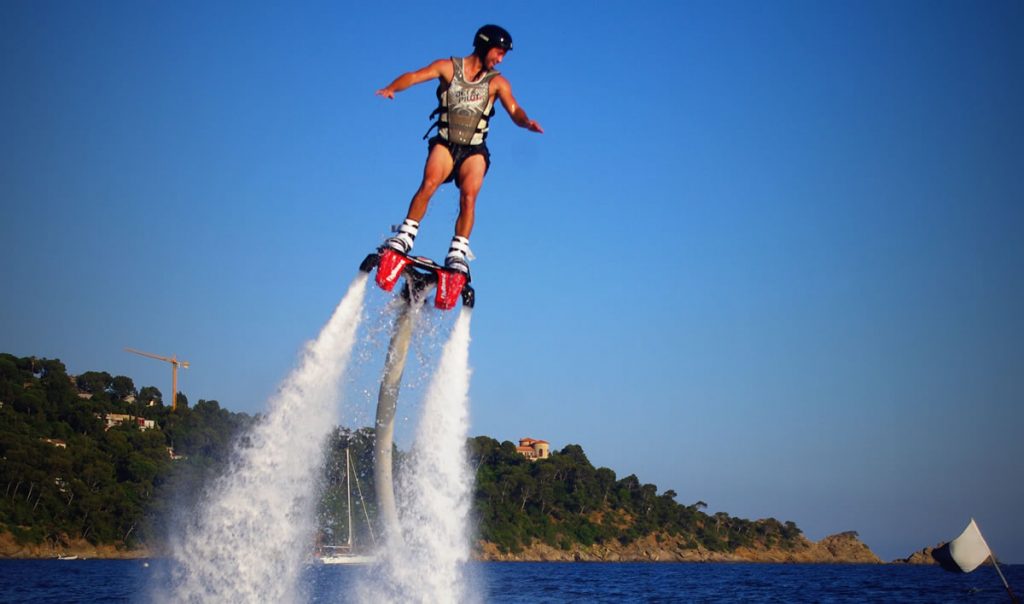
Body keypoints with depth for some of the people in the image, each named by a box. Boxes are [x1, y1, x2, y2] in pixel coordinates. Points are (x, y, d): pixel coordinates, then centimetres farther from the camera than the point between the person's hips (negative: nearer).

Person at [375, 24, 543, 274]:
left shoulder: (497, 82, 3)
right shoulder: (449, 67, 2)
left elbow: (514, 110, -9)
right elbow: (415, 76, -9)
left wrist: (526, 122, -33)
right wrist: (391, 88, -29)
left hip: (475, 150, 1)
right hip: (445, 143, -1)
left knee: (469, 194, -22)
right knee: (429, 183, -25)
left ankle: (458, 252, -16)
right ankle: (406, 235, -14)